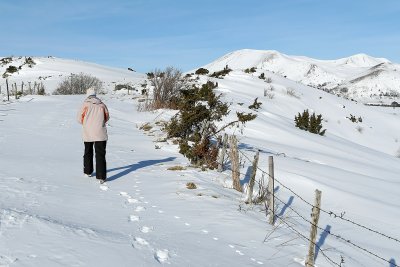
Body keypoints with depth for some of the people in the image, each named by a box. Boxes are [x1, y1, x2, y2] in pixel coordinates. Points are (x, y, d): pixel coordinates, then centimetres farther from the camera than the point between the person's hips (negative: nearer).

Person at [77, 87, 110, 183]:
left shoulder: (85, 104, -3)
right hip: (100, 133, 0)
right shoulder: (101, 104, 2)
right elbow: (107, 117, 11)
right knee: (100, 154, -2)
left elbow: (79, 119, -1)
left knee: (88, 153, 20)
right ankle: (101, 176, -10)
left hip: (88, 133, 0)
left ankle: (87, 171, 33)